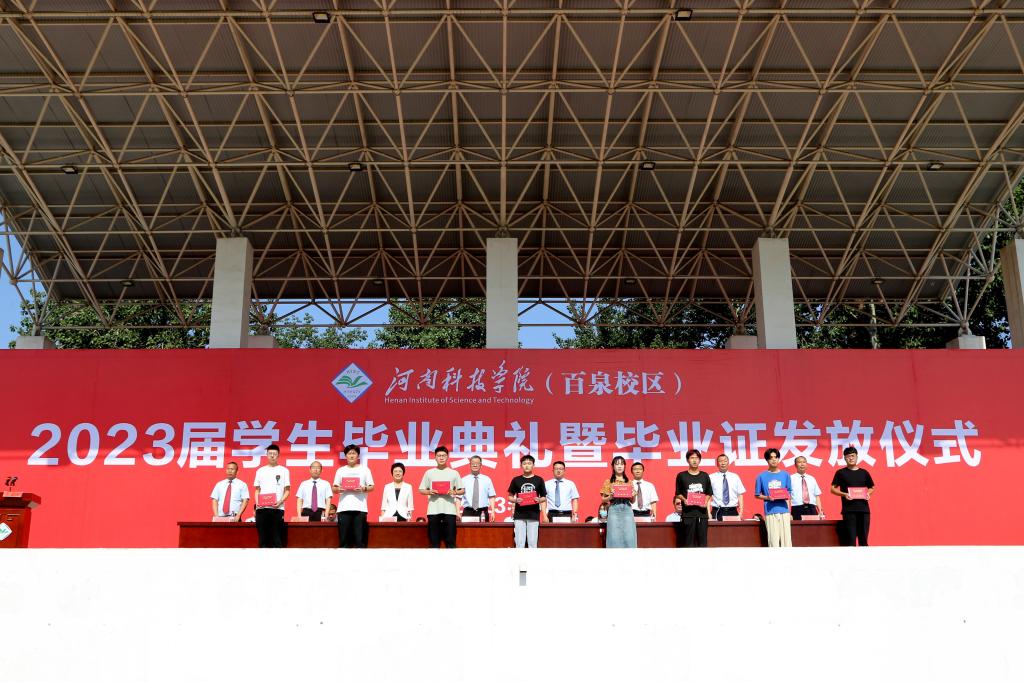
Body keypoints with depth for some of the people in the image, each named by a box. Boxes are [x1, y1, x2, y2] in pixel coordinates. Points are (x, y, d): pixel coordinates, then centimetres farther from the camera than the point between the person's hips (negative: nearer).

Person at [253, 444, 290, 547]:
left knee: (277, 538, -3)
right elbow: (257, 490, 16)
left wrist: (280, 501, -12)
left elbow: (287, 490, 5)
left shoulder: (283, 470, 7)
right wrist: (257, 502, -3)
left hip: (277, 508, -2)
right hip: (261, 508, 2)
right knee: (263, 537, 3)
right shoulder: (260, 471, 14)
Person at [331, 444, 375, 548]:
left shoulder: (364, 469, 10)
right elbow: (334, 489, 14)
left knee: (360, 538, -4)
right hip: (344, 508, 2)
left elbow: (371, 487, 8)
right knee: (343, 538, -1)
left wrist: (363, 489, -12)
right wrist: (338, 489, -8)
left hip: (360, 508, -1)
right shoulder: (340, 470, 15)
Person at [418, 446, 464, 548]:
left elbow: (463, 490, 9)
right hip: (433, 510, 1)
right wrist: (429, 492, -10)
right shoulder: (429, 473, 9)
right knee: (434, 539, 2)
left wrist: (454, 492, -11)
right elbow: (421, 490, 11)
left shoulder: (454, 473, 7)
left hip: (449, 510, 0)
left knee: (450, 539, -1)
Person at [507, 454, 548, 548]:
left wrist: (539, 500, -11)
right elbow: (510, 497, 11)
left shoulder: (539, 480, 6)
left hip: (534, 516, 0)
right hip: (519, 516, 0)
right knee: (519, 542, -1)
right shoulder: (516, 480, 6)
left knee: (532, 542, 1)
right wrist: (515, 500, -10)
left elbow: (544, 498, 11)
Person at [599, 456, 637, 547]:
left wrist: (634, 495, -4)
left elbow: (632, 501, 17)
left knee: (629, 538, -6)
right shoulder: (608, 482, 7)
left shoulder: (629, 482, 14)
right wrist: (610, 497, -13)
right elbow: (603, 500, 6)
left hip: (627, 510, 2)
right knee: (615, 538, -9)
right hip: (614, 511, -2)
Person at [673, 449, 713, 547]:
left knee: (702, 540, 2)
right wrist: (684, 500, -13)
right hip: (688, 512, -2)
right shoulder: (681, 476, 4)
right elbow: (678, 493, 6)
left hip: (702, 511, 2)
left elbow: (709, 493, 15)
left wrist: (706, 501, -4)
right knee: (688, 540, -3)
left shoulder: (705, 476, 12)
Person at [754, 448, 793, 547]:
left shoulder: (785, 475, 8)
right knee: (773, 540, -3)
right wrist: (767, 497, -10)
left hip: (784, 510, 2)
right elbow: (757, 495, 7)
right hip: (770, 512, -2)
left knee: (787, 537, -1)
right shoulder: (762, 476, 3)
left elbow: (789, 494, 14)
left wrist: (786, 496, -6)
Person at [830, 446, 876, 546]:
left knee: (863, 537, 5)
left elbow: (872, 488, 21)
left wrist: (868, 493, -1)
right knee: (850, 538, -5)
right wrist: (844, 494, -14)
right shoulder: (841, 473, 4)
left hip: (864, 509, 3)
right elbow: (833, 489, 3)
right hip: (849, 509, -3)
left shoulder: (864, 473, 12)